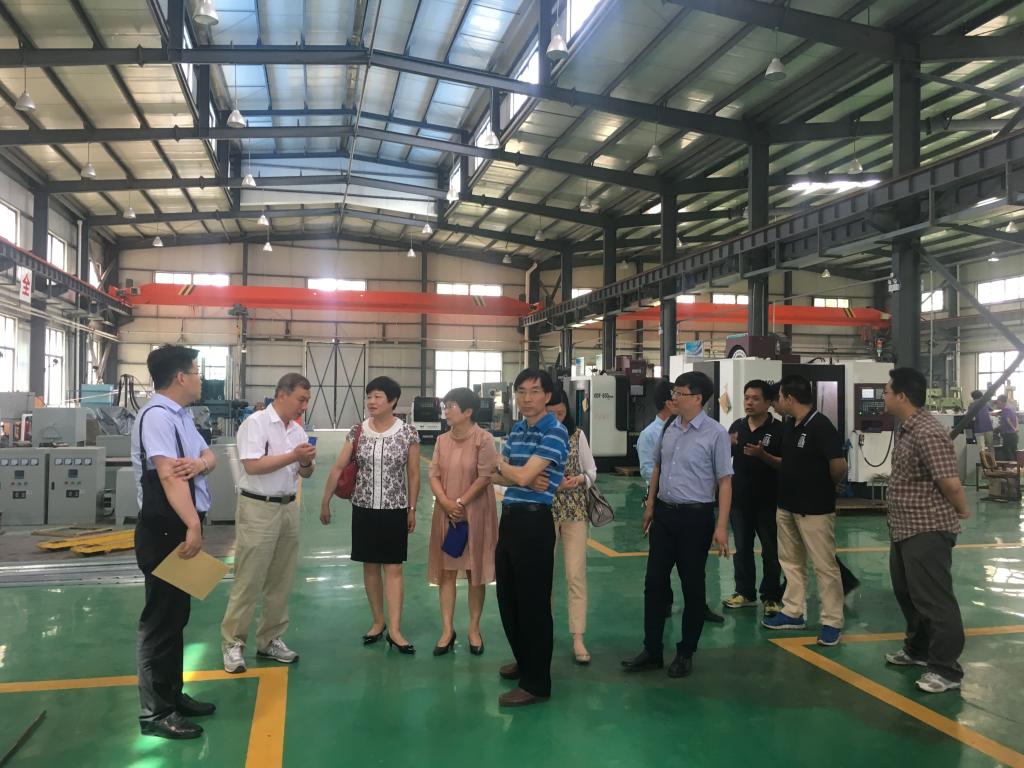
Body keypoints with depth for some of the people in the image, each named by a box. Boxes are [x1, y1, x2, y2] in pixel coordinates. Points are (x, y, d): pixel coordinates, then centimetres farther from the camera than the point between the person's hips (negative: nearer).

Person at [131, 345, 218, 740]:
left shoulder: (181, 415, 12)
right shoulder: (157, 415, -19)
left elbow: (210, 458, 8)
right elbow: (168, 475, -30)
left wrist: (201, 462, -17)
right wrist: (193, 525, -39)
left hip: (180, 528, 10)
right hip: (165, 530, -10)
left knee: (176, 615, 18)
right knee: (161, 618, -1)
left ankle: (172, 695, 31)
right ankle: (155, 712, 10)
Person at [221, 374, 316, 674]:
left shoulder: (298, 430, 11)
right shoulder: (255, 423, -10)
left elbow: (305, 474, 14)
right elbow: (252, 466, -19)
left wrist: (307, 462, -8)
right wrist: (292, 456, -19)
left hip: (289, 508, 7)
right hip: (258, 509, -7)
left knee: (281, 580, 11)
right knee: (248, 581, -3)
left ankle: (270, 640, 21)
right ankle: (233, 643, 7)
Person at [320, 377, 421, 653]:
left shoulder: (408, 433, -6)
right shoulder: (358, 432, -2)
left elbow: (413, 474, 0)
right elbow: (338, 468, 3)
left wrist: (412, 509, 2)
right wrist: (325, 501, 3)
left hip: (394, 509, -2)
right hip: (364, 508, 2)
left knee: (393, 568, -1)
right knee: (370, 566, 10)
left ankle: (394, 630, 2)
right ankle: (378, 622, 24)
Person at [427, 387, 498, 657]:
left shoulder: (483, 439, -11)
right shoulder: (442, 440, 6)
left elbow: (485, 476, -14)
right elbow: (433, 474, 1)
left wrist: (461, 503, -15)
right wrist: (446, 503, -14)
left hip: (475, 513, -4)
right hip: (446, 513, 5)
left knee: (475, 571, 6)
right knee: (445, 571, 6)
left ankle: (474, 629, 18)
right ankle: (447, 630, 15)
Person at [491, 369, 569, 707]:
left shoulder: (555, 432, -12)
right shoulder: (516, 429, 13)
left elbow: (523, 477, -19)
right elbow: (501, 478, 8)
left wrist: (503, 465, 1)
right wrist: (510, 472, -14)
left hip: (534, 522, -8)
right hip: (509, 518, 8)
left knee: (533, 602, 0)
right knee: (507, 598, 17)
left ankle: (536, 683, 11)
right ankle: (524, 662, 37)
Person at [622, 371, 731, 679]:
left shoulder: (716, 433, -13)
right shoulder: (669, 428, 5)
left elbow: (724, 481, -12)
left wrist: (721, 526, -16)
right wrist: (650, 506, 17)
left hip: (695, 516, -6)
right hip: (664, 513, 6)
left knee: (692, 585, 8)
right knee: (654, 582, 8)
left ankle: (686, 653, 23)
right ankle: (652, 651, 20)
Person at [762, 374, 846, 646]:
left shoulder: (821, 426, -19)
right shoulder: (790, 427, 8)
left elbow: (839, 465, -25)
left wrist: (825, 488, -9)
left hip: (815, 508, -9)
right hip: (787, 505, 9)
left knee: (824, 566, 0)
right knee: (791, 561, 17)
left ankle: (832, 622, 9)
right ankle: (792, 613, 28)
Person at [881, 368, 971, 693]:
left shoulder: (928, 433, -23)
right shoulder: (906, 429, 11)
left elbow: (951, 483, -24)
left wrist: (963, 513, -7)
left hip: (927, 531, -10)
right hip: (905, 530, 10)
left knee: (934, 599, -1)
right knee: (908, 594, 21)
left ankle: (946, 669, 10)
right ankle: (918, 649, 38)